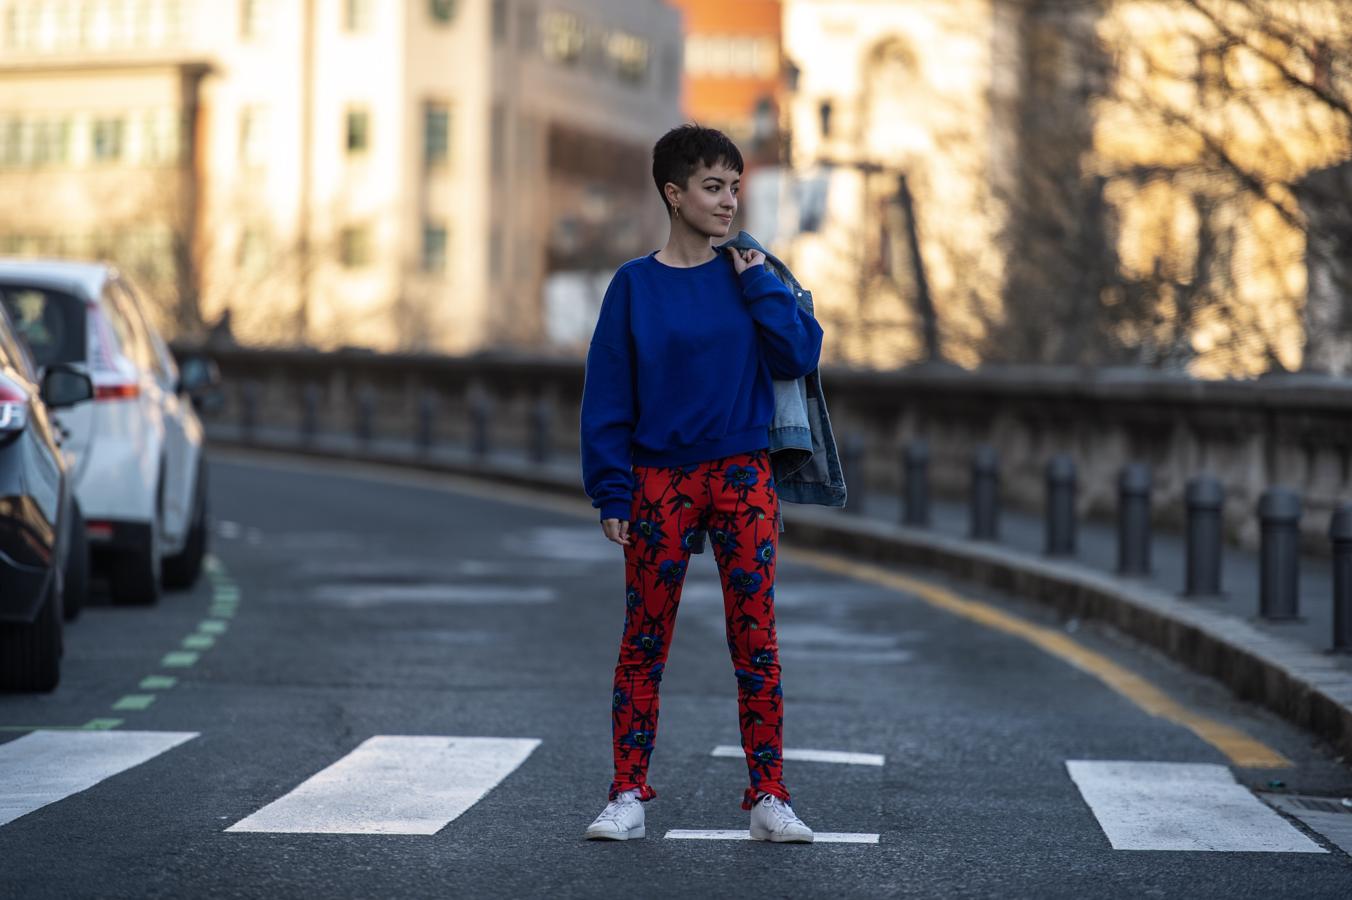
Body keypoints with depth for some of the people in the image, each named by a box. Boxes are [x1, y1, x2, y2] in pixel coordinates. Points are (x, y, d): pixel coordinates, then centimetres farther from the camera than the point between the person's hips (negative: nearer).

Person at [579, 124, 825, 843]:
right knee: (643, 643, 3)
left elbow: (799, 356, -6)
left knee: (756, 640, 0)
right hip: (659, 482, -1)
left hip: (744, 480, 1)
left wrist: (757, 283, -9)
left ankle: (768, 798, 5)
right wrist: (612, 494, -6)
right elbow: (607, 398, -1)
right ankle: (629, 797, 10)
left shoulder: (751, 278, 6)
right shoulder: (635, 286, 0)